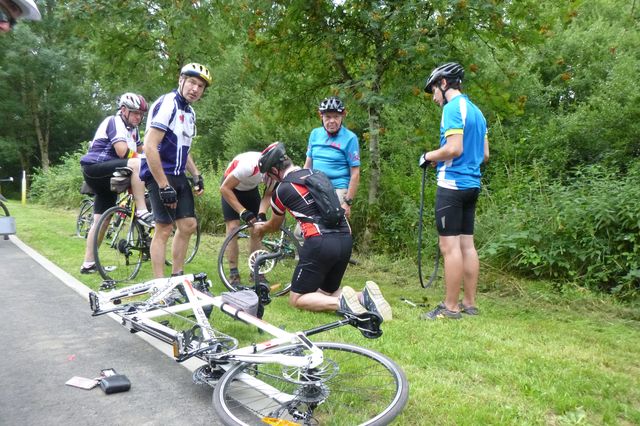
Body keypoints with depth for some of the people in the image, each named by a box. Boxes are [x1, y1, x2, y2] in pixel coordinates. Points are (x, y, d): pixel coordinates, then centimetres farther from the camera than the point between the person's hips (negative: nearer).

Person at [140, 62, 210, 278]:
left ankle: (177, 276, 21)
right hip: (159, 174, -9)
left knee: (189, 225, 8)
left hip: (178, 175, 9)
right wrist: (163, 186, -24)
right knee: (164, 228, -8)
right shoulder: (167, 104, -15)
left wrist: (197, 175, 12)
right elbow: (149, 147, -22)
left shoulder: (190, 112, 14)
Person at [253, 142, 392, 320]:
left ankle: (340, 303, -17)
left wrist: (260, 228, 46)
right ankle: (364, 297, -2)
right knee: (326, 292, 23)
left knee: (297, 299, 7)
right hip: (346, 239, 7)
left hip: (320, 243, -7)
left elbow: (275, 225, 21)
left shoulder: (281, 189, 2)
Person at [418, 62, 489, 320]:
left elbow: (454, 148, -22)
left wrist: (428, 156, -5)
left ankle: (450, 307, 0)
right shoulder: (475, 110, 18)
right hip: (472, 184, 9)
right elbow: (485, 154, 18)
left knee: (450, 246, -6)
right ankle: (469, 303, 17)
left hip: (452, 185, -9)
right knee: (466, 244, 11)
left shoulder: (452, 108, -10)